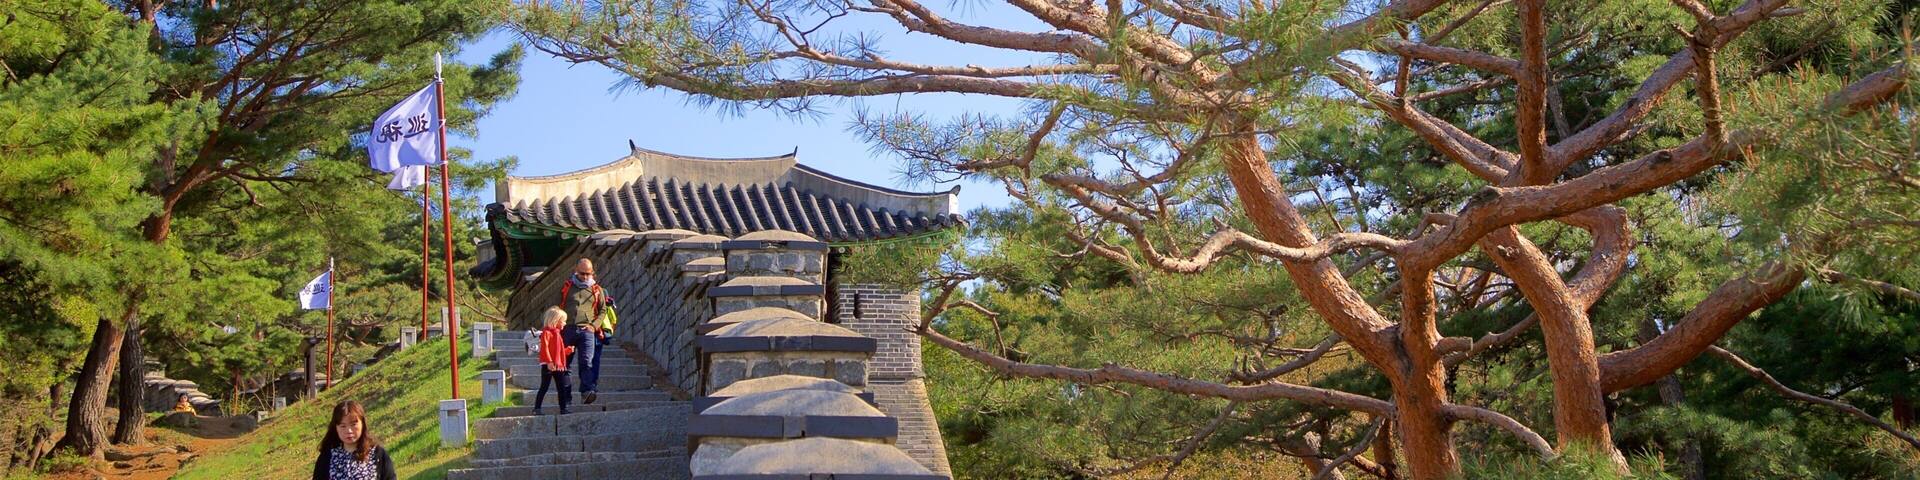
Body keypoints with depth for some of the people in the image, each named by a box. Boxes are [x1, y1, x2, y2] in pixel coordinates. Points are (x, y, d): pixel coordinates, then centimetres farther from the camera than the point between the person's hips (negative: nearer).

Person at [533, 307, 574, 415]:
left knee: (562, 388, 8)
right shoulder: (547, 332, -9)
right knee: (544, 387, -6)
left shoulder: (557, 333, 19)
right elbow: (544, 348, -19)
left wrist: (568, 350, 13)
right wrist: (549, 362, -26)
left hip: (559, 366, 9)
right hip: (548, 366, -9)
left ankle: (563, 409, 12)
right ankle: (537, 408, -1)